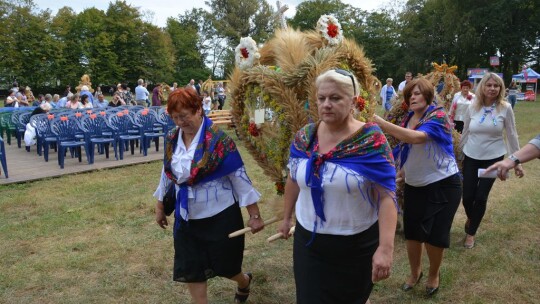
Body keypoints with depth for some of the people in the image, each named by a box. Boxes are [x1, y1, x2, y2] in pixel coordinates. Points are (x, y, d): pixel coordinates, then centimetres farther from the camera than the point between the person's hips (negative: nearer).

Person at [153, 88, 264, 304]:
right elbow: (167, 174, 12)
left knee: (223, 265, 13)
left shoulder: (218, 139, -18)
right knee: (190, 270, 9)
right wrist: (160, 207, 18)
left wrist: (254, 215, -14)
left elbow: (239, 176, -16)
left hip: (220, 216, -5)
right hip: (186, 218, 5)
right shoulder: (173, 140, -1)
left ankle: (244, 281, 48)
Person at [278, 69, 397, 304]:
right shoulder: (304, 137, -4)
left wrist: (385, 247, -26)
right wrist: (286, 218, 17)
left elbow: (387, 196, -20)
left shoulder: (371, 140, -17)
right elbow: (293, 180, 10)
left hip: (357, 246, -3)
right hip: (308, 241, 3)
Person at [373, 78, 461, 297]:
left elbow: (417, 137, -37)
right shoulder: (408, 119, 3)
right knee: (411, 232, 10)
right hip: (414, 185, 6)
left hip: (442, 185, -6)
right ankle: (415, 272, 34)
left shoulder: (438, 116, -18)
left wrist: (382, 124, -41)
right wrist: (400, 172, 7)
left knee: (435, 234, 3)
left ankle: (434, 274, 30)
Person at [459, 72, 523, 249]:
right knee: (467, 197, 2)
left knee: (481, 197, 1)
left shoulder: (505, 108, -7)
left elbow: (512, 135, -2)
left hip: (493, 158, -1)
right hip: (471, 158, 1)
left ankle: (471, 232, 22)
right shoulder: (473, 107, -3)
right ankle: (470, 219, 37)